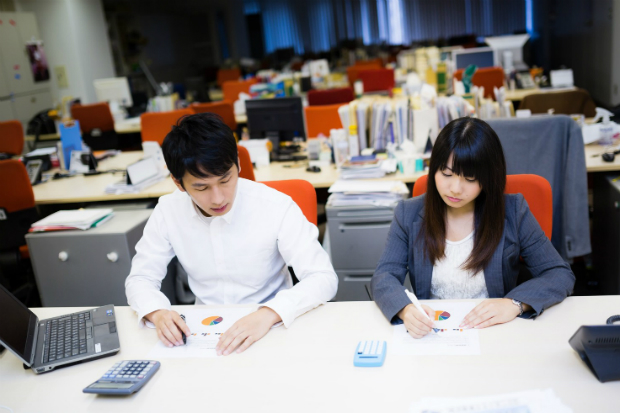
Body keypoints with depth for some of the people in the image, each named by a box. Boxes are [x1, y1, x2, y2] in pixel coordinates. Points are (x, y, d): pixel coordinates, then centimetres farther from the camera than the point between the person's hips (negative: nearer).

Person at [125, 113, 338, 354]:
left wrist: (269, 314, -37)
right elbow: (140, 278, 1)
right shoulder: (168, 211, -7)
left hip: (270, 330, -1)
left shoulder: (276, 207, -17)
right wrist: (157, 312, -22)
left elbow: (323, 278, -19)